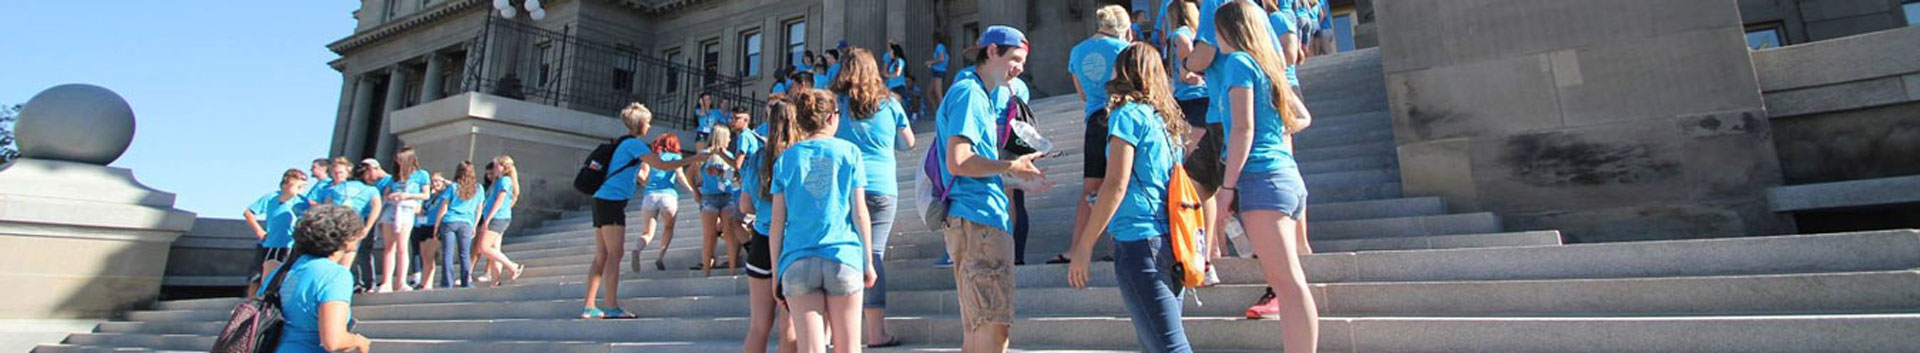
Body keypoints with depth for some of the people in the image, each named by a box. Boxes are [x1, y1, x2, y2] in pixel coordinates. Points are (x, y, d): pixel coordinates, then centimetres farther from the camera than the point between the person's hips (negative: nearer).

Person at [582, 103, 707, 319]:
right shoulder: (633, 143, -8)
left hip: (602, 201, 9)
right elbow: (663, 166, -13)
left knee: (601, 256, 8)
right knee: (615, 254, -10)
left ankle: (589, 307, 8)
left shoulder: (624, 143, 19)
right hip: (611, 202, -9)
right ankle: (611, 307, -11)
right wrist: (696, 158, -9)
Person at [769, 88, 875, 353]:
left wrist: (776, 272, 12)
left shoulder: (786, 159, 6)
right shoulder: (849, 152, 2)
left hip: (797, 262, 1)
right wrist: (868, 262, 8)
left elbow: (777, 223, 4)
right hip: (843, 259, -1)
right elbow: (859, 214, 0)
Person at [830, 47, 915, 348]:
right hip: (882, 187, 0)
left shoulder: (835, 101, 3)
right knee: (874, 254, 1)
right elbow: (908, 144, 16)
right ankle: (876, 332, 0)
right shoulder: (889, 103, 7)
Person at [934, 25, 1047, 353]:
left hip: (983, 220, 10)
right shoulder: (969, 93, -7)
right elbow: (958, 162, -18)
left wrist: (1015, 167, 15)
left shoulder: (980, 96, 23)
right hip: (978, 220, -10)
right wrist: (1010, 166, -8)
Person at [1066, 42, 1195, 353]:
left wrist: (1084, 246, -9)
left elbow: (1116, 185, -12)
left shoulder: (1128, 114, -5)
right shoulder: (1165, 118, 17)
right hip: (1169, 243, 8)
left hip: (1139, 242, -8)